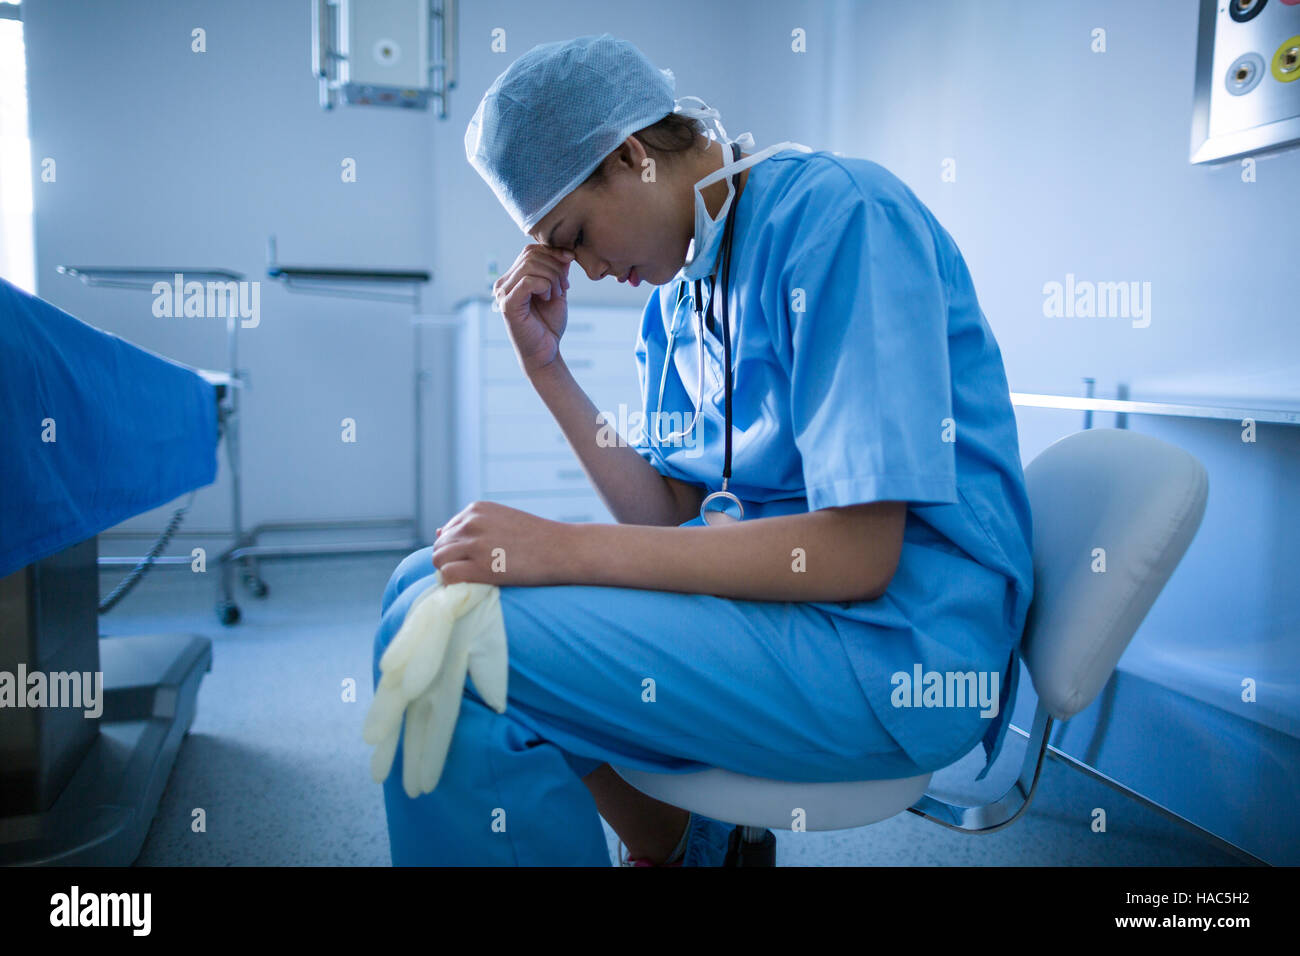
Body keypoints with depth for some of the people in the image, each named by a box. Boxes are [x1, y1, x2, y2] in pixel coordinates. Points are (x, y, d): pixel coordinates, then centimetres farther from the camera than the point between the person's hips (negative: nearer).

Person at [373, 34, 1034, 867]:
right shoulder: (679, 283, 11)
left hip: (895, 639, -8)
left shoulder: (842, 213, -13)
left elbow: (856, 555, -21)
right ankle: (675, 838, 22)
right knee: (434, 584, 9)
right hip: (772, 577, 9)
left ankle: (679, 846, 4)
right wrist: (546, 364, 1)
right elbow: (669, 516, 9)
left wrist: (566, 548, -20)